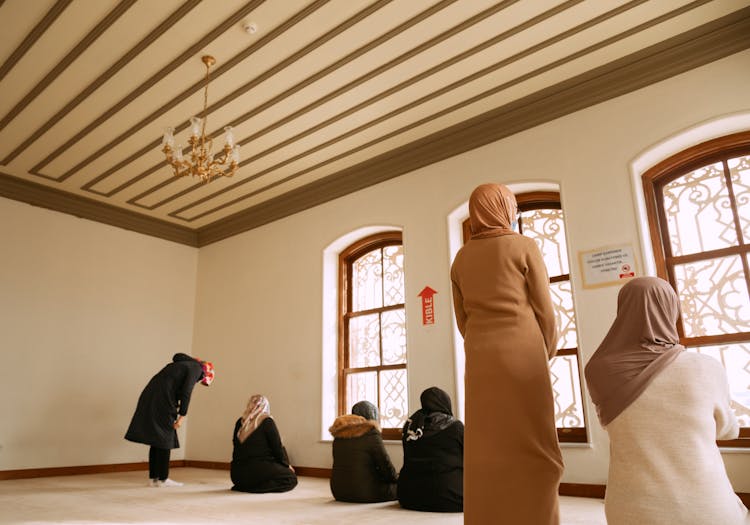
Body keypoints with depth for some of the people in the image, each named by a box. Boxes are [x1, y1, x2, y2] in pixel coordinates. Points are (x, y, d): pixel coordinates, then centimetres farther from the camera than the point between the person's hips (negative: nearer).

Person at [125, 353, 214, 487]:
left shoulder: (181, 364, 27)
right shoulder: (196, 368, 1)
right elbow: (186, 392, -9)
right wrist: (182, 416, -7)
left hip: (150, 397, 8)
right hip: (162, 401, -8)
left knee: (156, 440, 14)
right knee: (165, 440, 2)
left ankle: (153, 478, 19)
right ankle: (163, 479, 9)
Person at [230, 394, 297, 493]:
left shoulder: (240, 422, 8)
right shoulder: (267, 422, -7)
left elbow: (237, 446, 17)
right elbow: (277, 448, -3)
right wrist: (286, 465, 15)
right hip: (258, 470, -7)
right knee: (291, 478, 8)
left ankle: (244, 486, 8)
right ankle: (255, 487, -11)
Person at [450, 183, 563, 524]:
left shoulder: (461, 259, 11)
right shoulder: (525, 247, -1)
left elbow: (463, 320, 11)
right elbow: (545, 312, -2)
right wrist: (545, 358, 11)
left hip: (480, 362, 4)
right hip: (522, 357, -4)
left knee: (487, 455, 4)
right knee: (532, 454, -1)